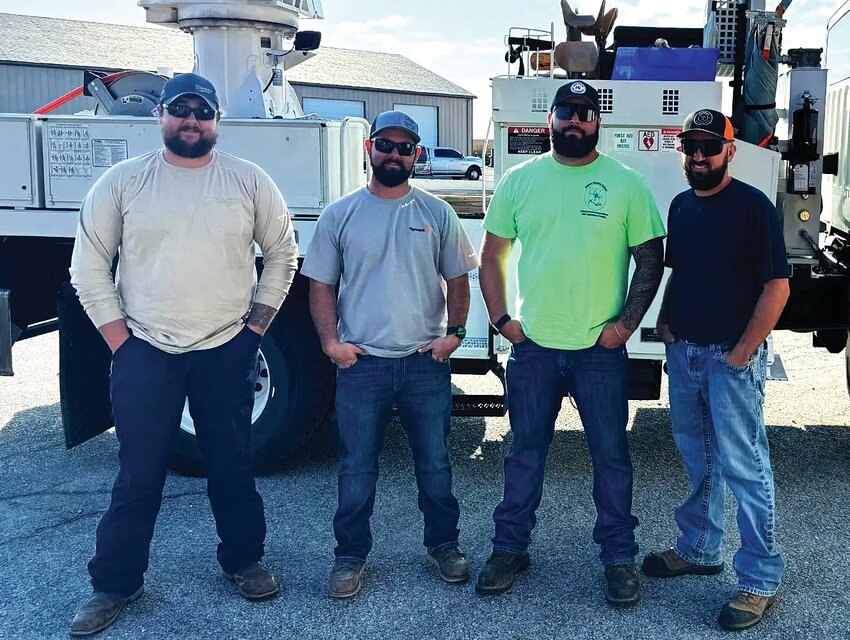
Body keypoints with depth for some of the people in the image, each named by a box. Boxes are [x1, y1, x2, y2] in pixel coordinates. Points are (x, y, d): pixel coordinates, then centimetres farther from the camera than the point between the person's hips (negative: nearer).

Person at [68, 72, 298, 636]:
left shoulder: (249, 181, 3)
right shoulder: (123, 181, 1)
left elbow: (283, 252, 9)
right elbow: (89, 263, 4)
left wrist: (257, 323, 3)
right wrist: (116, 334, -3)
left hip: (227, 351, 1)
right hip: (145, 352, 0)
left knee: (233, 467, 11)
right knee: (138, 476, 5)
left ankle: (244, 560, 31)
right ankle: (115, 584, 20)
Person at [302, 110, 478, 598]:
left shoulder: (438, 213, 6)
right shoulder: (340, 215, 3)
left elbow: (457, 278, 10)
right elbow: (321, 284, 5)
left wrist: (455, 331, -3)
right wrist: (331, 341, -8)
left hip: (427, 361, 1)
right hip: (361, 362, -1)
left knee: (435, 463, 11)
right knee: (357, 467, 8)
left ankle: (443, 543, 29)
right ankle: (351, 555, 22)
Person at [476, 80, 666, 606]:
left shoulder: (627, 184, -2)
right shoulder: (520, 180, 3)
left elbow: (651, 259, 1)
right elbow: (493, 254, 8)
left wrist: (627, 322, -8)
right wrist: (501, 318, 0)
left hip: (601, 350, -1)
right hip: (533, 346, 2)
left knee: (611, 456, 8)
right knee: (525, 454, 13)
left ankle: (619, 557, 24)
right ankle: (510, 549, 27)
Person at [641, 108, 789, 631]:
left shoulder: (753, 207, -11)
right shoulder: (681, 206, 10)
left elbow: (777, 285, -14)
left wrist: (742, 353, -16)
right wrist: (665, 321, 6)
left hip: (732, 357, -7)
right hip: (684, 351, 7)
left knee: (743, 466, -2)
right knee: (698, 458, 18)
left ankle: (760, 579, 10)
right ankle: (698, 549, 34)